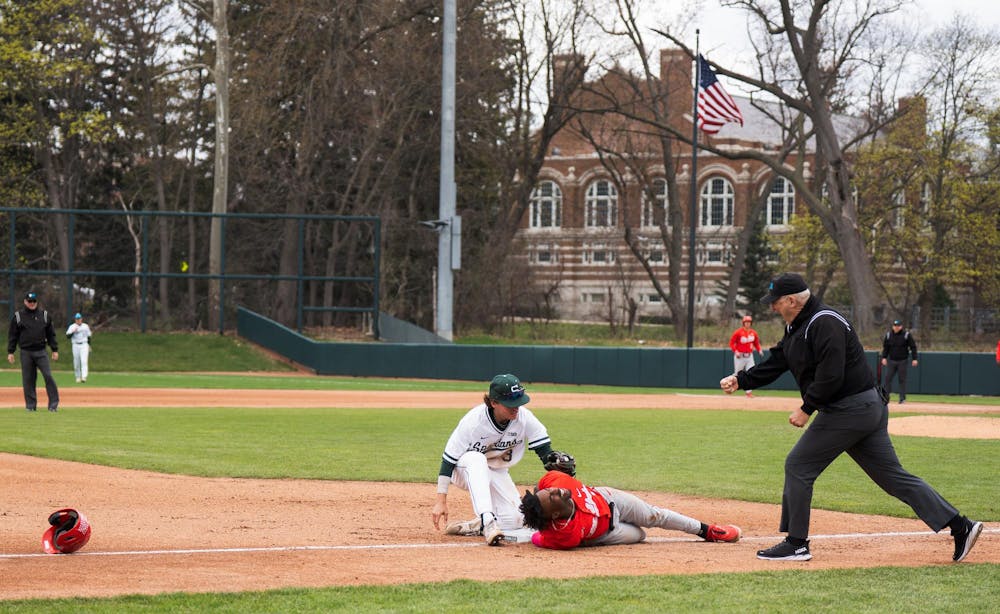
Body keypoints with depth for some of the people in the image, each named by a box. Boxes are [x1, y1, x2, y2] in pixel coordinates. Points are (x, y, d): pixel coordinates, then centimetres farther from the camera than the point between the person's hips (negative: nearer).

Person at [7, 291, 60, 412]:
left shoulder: (44, 315, 9)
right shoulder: (18, 316, 5)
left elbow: (51, 334, 12)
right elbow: (12, 335, 7)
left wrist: (55, 350, 6)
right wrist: (10, 352, 0)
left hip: (41, 352, 0)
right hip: (26, 352, 0)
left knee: (48, 376, -11)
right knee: (28, 379, 2)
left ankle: (54, 403, -8)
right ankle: (31, 405, 9)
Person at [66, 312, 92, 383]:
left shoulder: (85, 326, 10)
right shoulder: (72, 327, 2)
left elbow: (89, 336, 17)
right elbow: (68, 335, -9)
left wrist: (89, 346, 14)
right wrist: (73, 332, -24)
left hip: (84, 345, 0)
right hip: (75, 345, 0)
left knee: (84, 361, -16)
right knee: (76, 363, 3)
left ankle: (84, 377, -25)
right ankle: (78, 377, 17)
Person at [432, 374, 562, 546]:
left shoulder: (525, 417, -19)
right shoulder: (473, 421, -28)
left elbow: (546, 453, -16)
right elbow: (448, 460, -23)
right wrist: (441, 501, -26)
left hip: (497, 473, 4)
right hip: (465, 470, -4)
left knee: (515, 521, -20)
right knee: (476, 459, -40)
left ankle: (476, 526, 5)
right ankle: (487, 522, -48)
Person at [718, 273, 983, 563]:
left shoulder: (824, 323, -17)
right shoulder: (796, 328, 16)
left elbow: (831, 376, -24)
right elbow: (775, 364, 21)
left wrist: (806, 409, -17)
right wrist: (741, 380, 10)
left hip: (849, 410, -10)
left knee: (798, 466, -3)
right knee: (893, 476, 8)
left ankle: (796, 544, 3)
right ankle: (960, 526, 5)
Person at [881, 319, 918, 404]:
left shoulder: (906, 335, -4)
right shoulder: (888, 335, 5)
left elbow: (913, 347, -2)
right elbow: (885, 347, 12)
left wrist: (914, 359, -8)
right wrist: (884, 357, 0)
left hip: (902, 361, -3)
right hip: (891, 361, 3)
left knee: (902, 379, -1)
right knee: (887, 378, -5)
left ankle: (902, 398, 5)